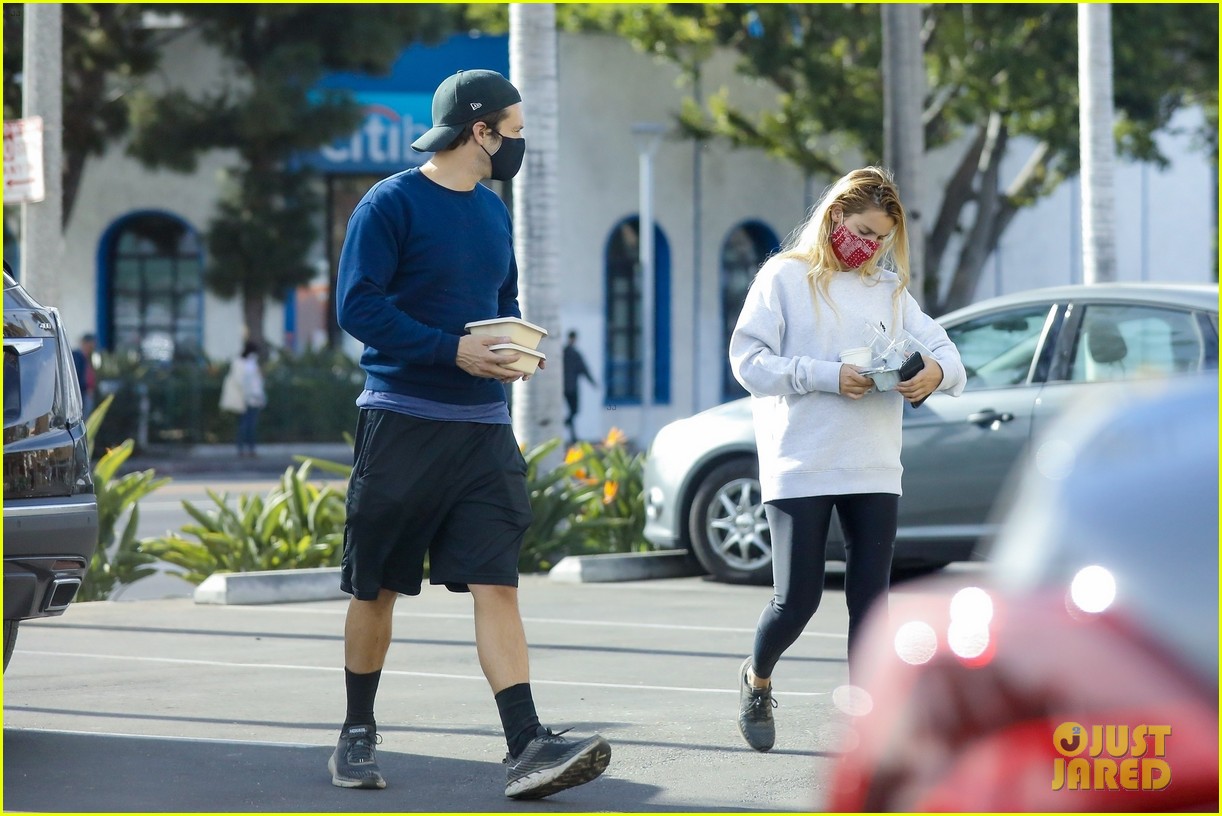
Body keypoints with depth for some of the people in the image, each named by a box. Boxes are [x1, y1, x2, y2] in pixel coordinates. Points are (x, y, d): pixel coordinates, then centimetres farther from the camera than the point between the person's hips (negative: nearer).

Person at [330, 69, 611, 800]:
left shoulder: (494, 212, 15)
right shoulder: (392, 204, -7)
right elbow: (359, 306, -14)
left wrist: (511, 350, 3)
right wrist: (453, 350, -19)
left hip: (483, 425, 5)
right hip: (403, 419, -5)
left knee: (496, 583, -7)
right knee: (377, 588, 5)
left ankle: (528, 749, -15)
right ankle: (358, 736, 21)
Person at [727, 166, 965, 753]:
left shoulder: (889, 288, 15)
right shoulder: (785, 277, 0)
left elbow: (941, 348, 12)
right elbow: (749, 359, -7)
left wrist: (936, 371, -12)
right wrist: (828, 376, -17)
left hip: (874, 472, 4)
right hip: (800, 468, -4)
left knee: (870, 598, 1)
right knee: (797, 599, -4)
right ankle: (757, 680, 25)